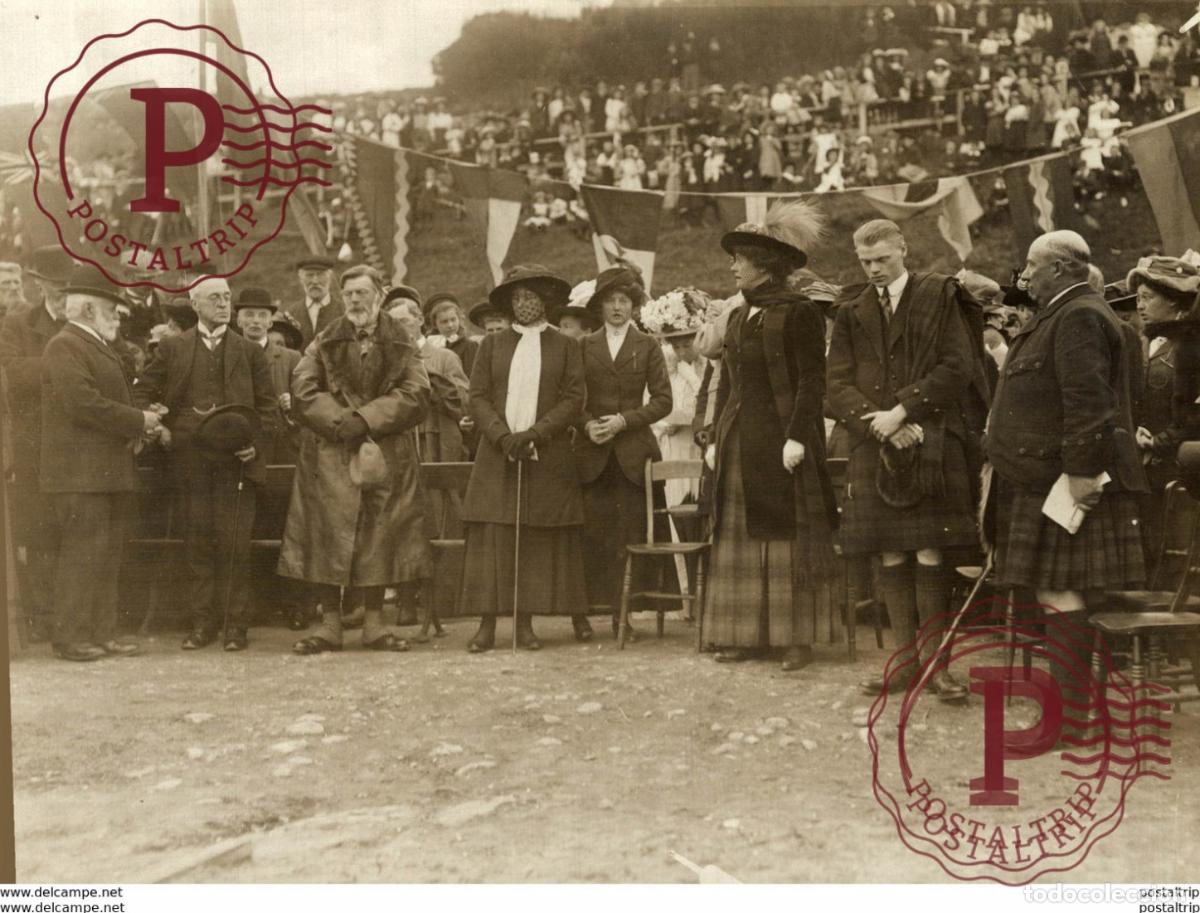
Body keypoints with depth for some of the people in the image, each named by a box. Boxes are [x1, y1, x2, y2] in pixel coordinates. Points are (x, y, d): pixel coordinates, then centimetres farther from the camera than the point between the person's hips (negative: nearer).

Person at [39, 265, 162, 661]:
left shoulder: (97, 348, 22)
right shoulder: (65, 347, -11)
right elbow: (83, 404, -22)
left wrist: (139, 426, 6)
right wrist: (138, 421, -15)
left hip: (110, 471, 10)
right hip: (80, 472, -10)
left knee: (108, 554, 11)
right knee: (83, 551, -8)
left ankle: (102, 633, 17)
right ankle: (71, 638, -2)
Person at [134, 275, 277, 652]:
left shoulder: (250, 351, 10)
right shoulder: (172, 348, 11)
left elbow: (268, 405, 8)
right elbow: (142, 392, 14)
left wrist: (257, 444, -5)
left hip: (236, 460, -1)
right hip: (191, 460, 1)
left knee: (234, 543, -2)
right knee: (197, 541, 3)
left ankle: (235, 624, 5)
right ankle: (202, 622, 11)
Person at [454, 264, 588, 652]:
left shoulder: (566, 347, 8)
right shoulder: (491, 344, 12)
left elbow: (574, 399, 0)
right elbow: (478, 397, 5)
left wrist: (533, 435, -12)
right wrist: (503, 436, -11)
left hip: (548, 458, 0)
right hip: (496, 457, 1)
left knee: (539, 542, -1)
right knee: (491, 539, -5)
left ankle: (526, 623, 5)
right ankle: (487, 624, -3)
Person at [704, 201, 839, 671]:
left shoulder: (798, 312, -6)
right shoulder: (737, 316, 15)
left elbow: (812, 381, -11)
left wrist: (796, 436, -19)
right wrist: (717, 438, 13)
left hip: (779, 440, -7)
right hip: (739, 443, 7)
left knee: (786, 539, -3)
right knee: (739, 539, 6)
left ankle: (797, 638, 3)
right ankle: (745, 633, 12)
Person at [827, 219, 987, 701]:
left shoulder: (941, 296, 3)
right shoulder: (851, 313, 13)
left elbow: (956, 368, -5)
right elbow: (838, 385, 7)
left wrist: (901, 411, -12)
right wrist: (879, 423, -9)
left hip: (932, 441, -3)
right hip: (875, 446, 3)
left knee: (929, 555, -5)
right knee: (890, 557, 4)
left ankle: (934, 662, 4)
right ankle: (905, 659, 13)